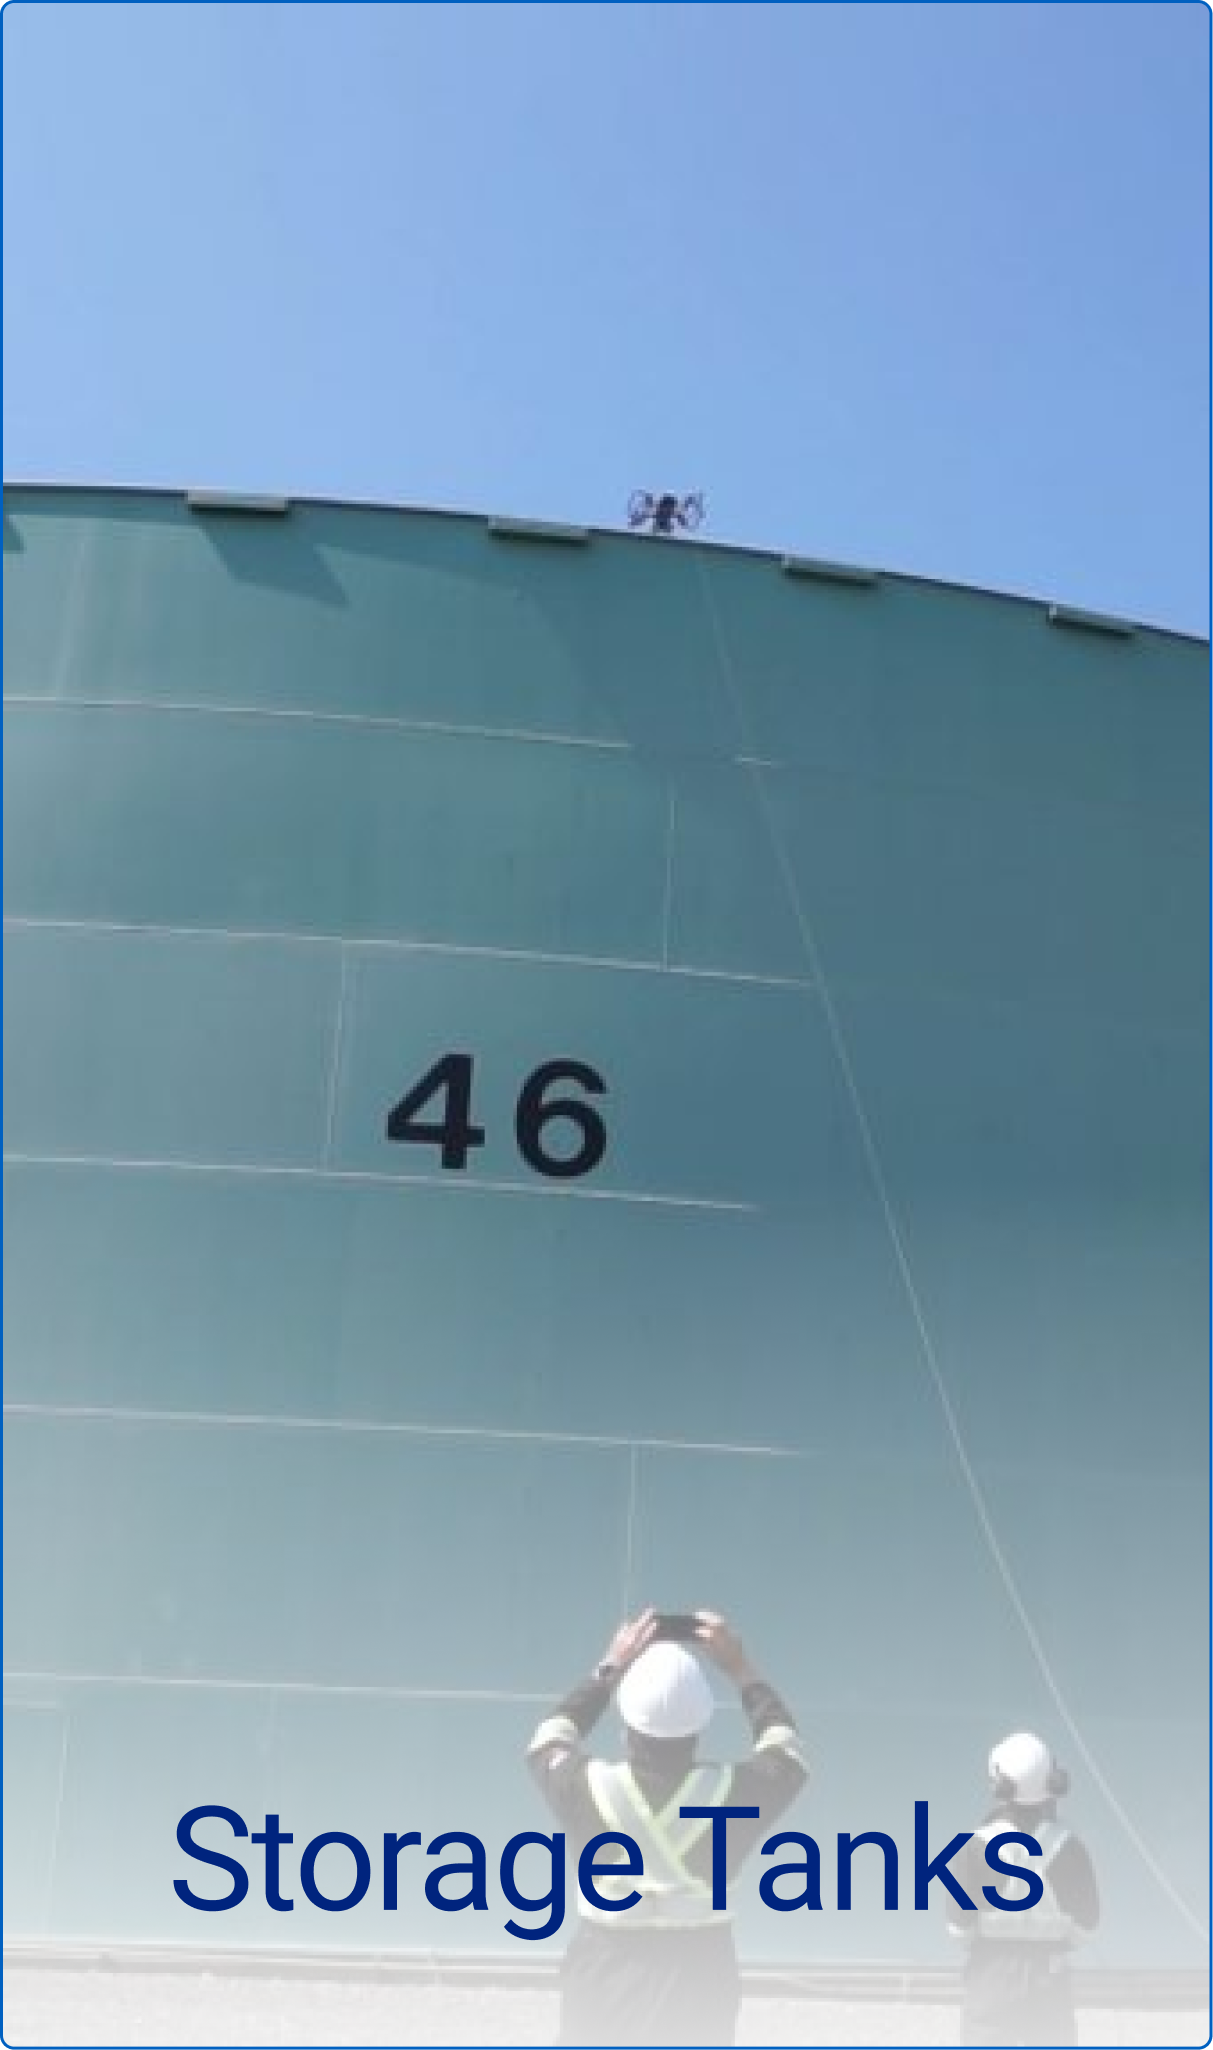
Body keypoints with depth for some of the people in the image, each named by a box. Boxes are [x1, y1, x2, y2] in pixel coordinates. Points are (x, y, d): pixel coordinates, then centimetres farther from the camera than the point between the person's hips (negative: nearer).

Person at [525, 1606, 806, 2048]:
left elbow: (546, 1742, 2)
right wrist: (742, 1671, 3)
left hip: (606, 1973, 0)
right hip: (700, 1978, 0)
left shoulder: (589, 1787, -22)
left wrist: (607, 1671, 3)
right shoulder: (730, 1795, -22)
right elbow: (787, 1753, 1)